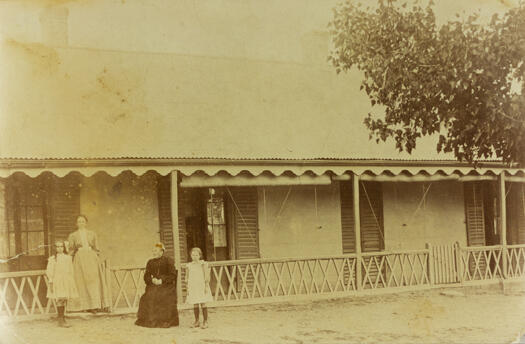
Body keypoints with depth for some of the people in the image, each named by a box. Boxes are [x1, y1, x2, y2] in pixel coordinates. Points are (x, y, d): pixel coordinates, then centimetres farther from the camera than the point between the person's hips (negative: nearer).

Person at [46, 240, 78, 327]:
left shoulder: (68, 258, 10)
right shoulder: (52, 259, -2)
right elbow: (49, 272, -3)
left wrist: (72, 282, 13)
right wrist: (50, 282, -10)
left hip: (67, 282, 4)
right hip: (57, 282, -4)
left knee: (65, 300, 6)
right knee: (60, 299, -9)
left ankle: (62, 317, 18)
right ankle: (60, 320, -5)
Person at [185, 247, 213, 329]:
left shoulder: (203, 264, -3)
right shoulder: (189, 265, 6)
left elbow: (207, 276, -4)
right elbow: (187, 277, 11)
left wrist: (206, 286, -9)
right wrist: (188, 287, 7)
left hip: (201, 287, -3)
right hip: (193, 288, 3)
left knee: (203, 304, -3)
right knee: (195, 305, 7)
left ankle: (205, 321, 3)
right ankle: (196, 321, 17)